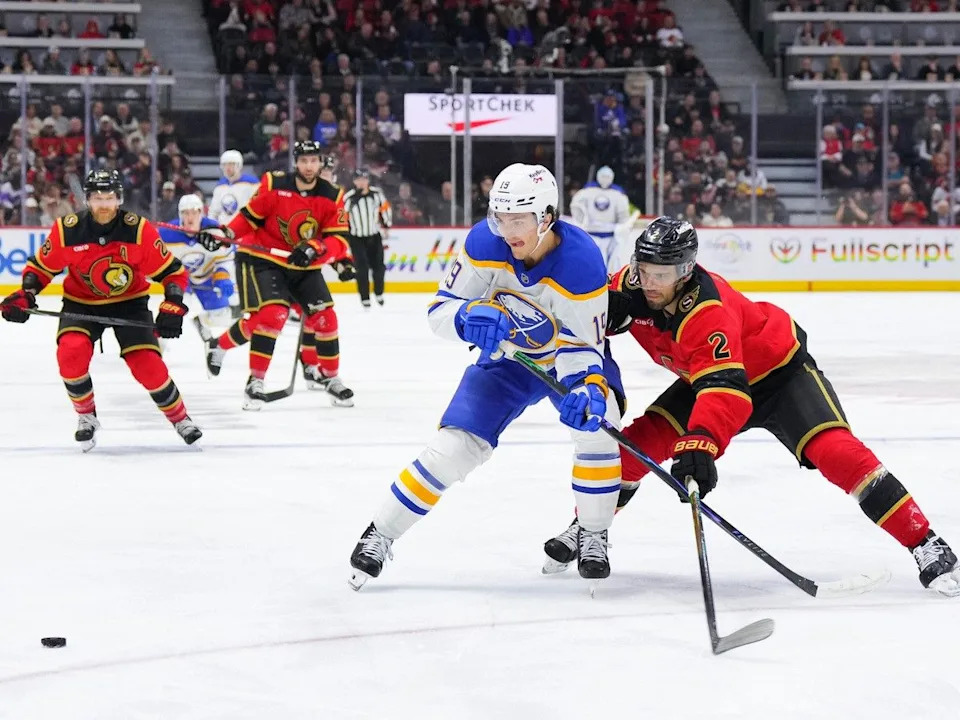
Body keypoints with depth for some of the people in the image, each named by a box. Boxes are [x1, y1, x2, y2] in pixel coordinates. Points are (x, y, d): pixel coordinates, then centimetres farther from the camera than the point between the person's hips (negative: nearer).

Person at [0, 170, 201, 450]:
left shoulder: (139, 230, -20)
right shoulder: (66, 230, -18)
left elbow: (172, 271, -11)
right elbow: (41, 266, -2)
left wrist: (172, 307, -25)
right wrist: (25, 295, -20)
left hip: (129, 302, -1)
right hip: (81, 303, 1)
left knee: (148, 365, -14)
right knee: (70, 353, -26)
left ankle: (180, 419, 13)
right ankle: (86, 417, -1)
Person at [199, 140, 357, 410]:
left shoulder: (332, 196, -5)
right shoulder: (274, 185, -14)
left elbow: (337, 238, -10)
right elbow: (250, 217, -5)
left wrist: (314, 248, -29)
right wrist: (224, 234, -20)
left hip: (304, 265, 4)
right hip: (262, 258, -4)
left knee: (324, 316, -2)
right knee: (272, 314, -22)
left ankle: (328, 377, 18)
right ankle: (256, 381, -12)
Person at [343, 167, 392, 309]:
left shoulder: (376, 193, -6)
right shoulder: (349, 198, -14)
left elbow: (385, 208, 10)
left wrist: (386, 226, 13)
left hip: (374, 236, 3)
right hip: (357, 238, -3)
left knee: (378, 265, 5)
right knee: (362, 268, -8)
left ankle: (378, 292, 28)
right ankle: (365, 298, 1)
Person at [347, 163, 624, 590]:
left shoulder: (581, 262, -32)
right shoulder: (484, 243, -25)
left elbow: (580, 344, -26)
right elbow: (441, 309, -17)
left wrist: (587, 387, -46)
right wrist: (471, 316, -40)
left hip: (571, 354, -2)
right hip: (506, 359, 2)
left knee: (595, 423, -28)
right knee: (455, 446, -11)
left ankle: (592, 537, -8)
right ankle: (381, 534, 4)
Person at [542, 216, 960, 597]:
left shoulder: (706, 310, -39)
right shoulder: (631, 286, -18)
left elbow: (725, 389, -52)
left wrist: (699, 444, -66)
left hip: (779, 370, -7)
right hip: (704, 374, 7)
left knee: (834, 451, -26)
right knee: (640, 442, -7)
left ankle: (926, 546, -24)